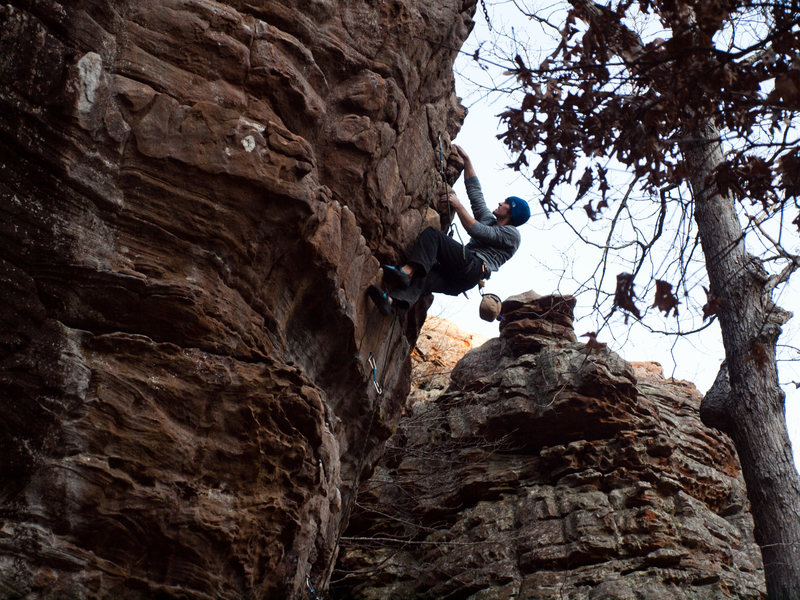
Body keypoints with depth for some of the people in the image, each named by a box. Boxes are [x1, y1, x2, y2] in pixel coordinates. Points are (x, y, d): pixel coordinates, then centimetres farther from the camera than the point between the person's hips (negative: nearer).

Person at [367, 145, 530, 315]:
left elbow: (476, 230, -6)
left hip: (474, 267, -7)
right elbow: (474, 189, 35)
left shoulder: (511, 234, 8)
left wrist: (458, 205, 0)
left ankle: (407, 271, -40)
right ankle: (392, 300, -48)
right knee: (426, 275, -23)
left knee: (432, 234, -20)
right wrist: (466, 159, 33)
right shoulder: (488, 218, 34)